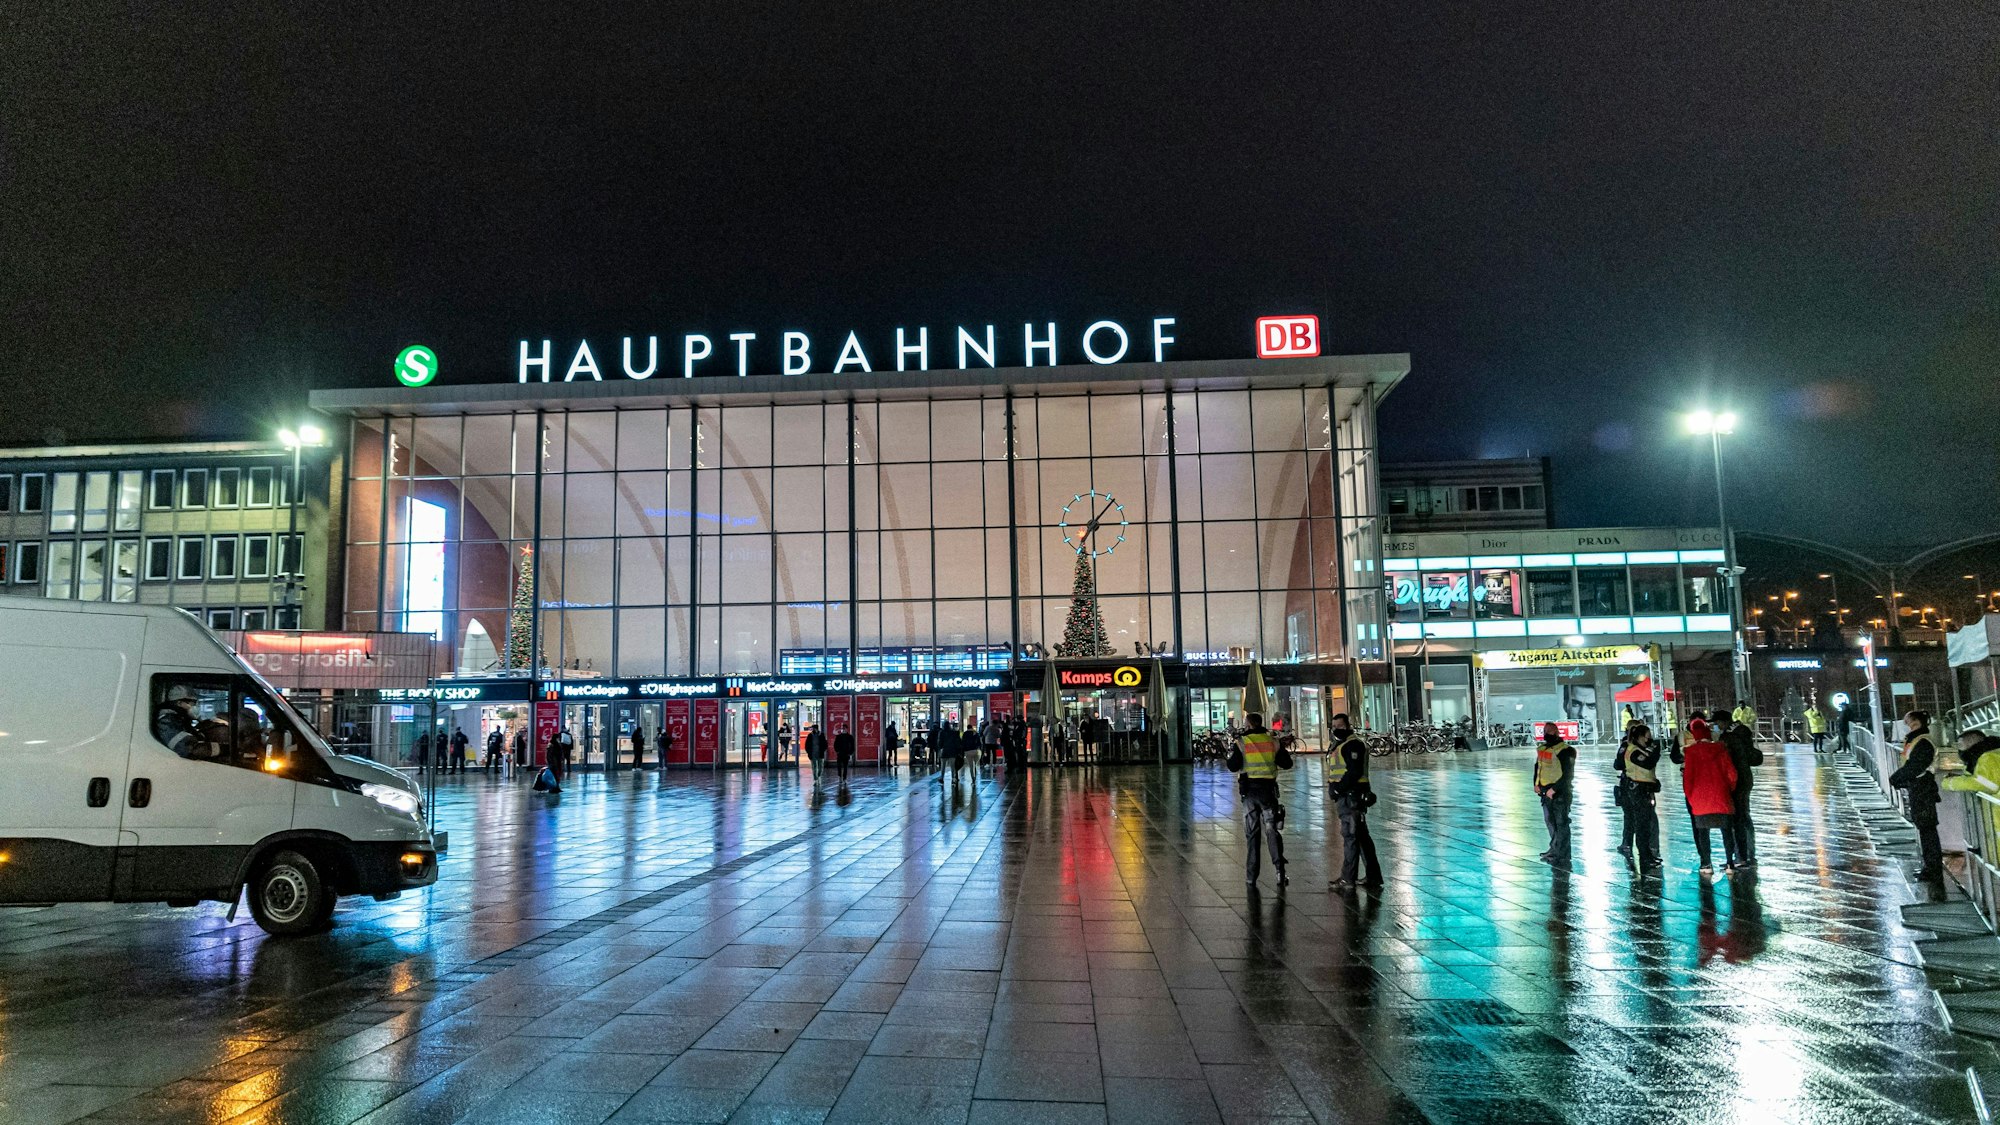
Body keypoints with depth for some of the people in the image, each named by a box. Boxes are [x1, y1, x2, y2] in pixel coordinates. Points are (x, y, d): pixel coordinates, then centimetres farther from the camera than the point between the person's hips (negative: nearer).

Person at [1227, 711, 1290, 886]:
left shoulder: (1242, 743, -5)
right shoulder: (1272, 742, 2)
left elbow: (1233, 767, -9)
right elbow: (1287, 763, 6)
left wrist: (1231, 755, 11)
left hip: (1249, 790, -1)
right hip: (1268, 789, 1)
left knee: (1252, 834, 7)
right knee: (1272, 831, 6)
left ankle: (1251, 877, 8)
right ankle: (1279, 871, -7)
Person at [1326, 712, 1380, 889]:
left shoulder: (1352, 745, -13)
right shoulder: (1340, 745, 19)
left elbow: (1355, 772, -22)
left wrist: (1338, 789, -19)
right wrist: (1334, 790, 10)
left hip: (1351, 796, -11)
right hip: (1346, 797, 11)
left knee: (1350, 836, -7)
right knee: (1361, 836, 14)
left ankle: (1347, 878, -5)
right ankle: (1373, 876, 20)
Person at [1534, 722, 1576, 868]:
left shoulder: (1565, 751, -14)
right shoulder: (1542, 749, 10)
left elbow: (1567, 774, -16)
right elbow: (1537, 767, 22)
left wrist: (1554, 789, -18)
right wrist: (1536, 784, 9)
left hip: (1560, 792, -8)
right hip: (1546, 791, 8)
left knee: (1561, 823, -5)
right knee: (1550, 822, 18)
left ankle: (1563, 856, -1)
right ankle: (1554, 850, 31)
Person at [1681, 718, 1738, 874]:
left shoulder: (1690, 751, -6)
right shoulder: (1720, 748, -2)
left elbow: (1688, 775, -4)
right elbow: (1731, 773, -1)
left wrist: (1690, 796, 7)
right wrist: (1729, 789, 16)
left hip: (1700, 798, -1)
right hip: (1722, 797, 1)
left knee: (1702, 831, 7)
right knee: (1726, 831, 9)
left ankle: (1707, 864, 6)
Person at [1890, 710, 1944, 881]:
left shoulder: (1923, 743, -17)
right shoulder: (1915, 741, 14)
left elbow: (1913, 768, -21)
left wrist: (1894, 779, -10)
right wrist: (1901, 782, 4)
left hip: (1923, 790, -10)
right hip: (1918, 789, 10)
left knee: (1926, 829, -5)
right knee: (1924, 828, 15)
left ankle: (1934, 870, 0)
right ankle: (1931, 867, 23)